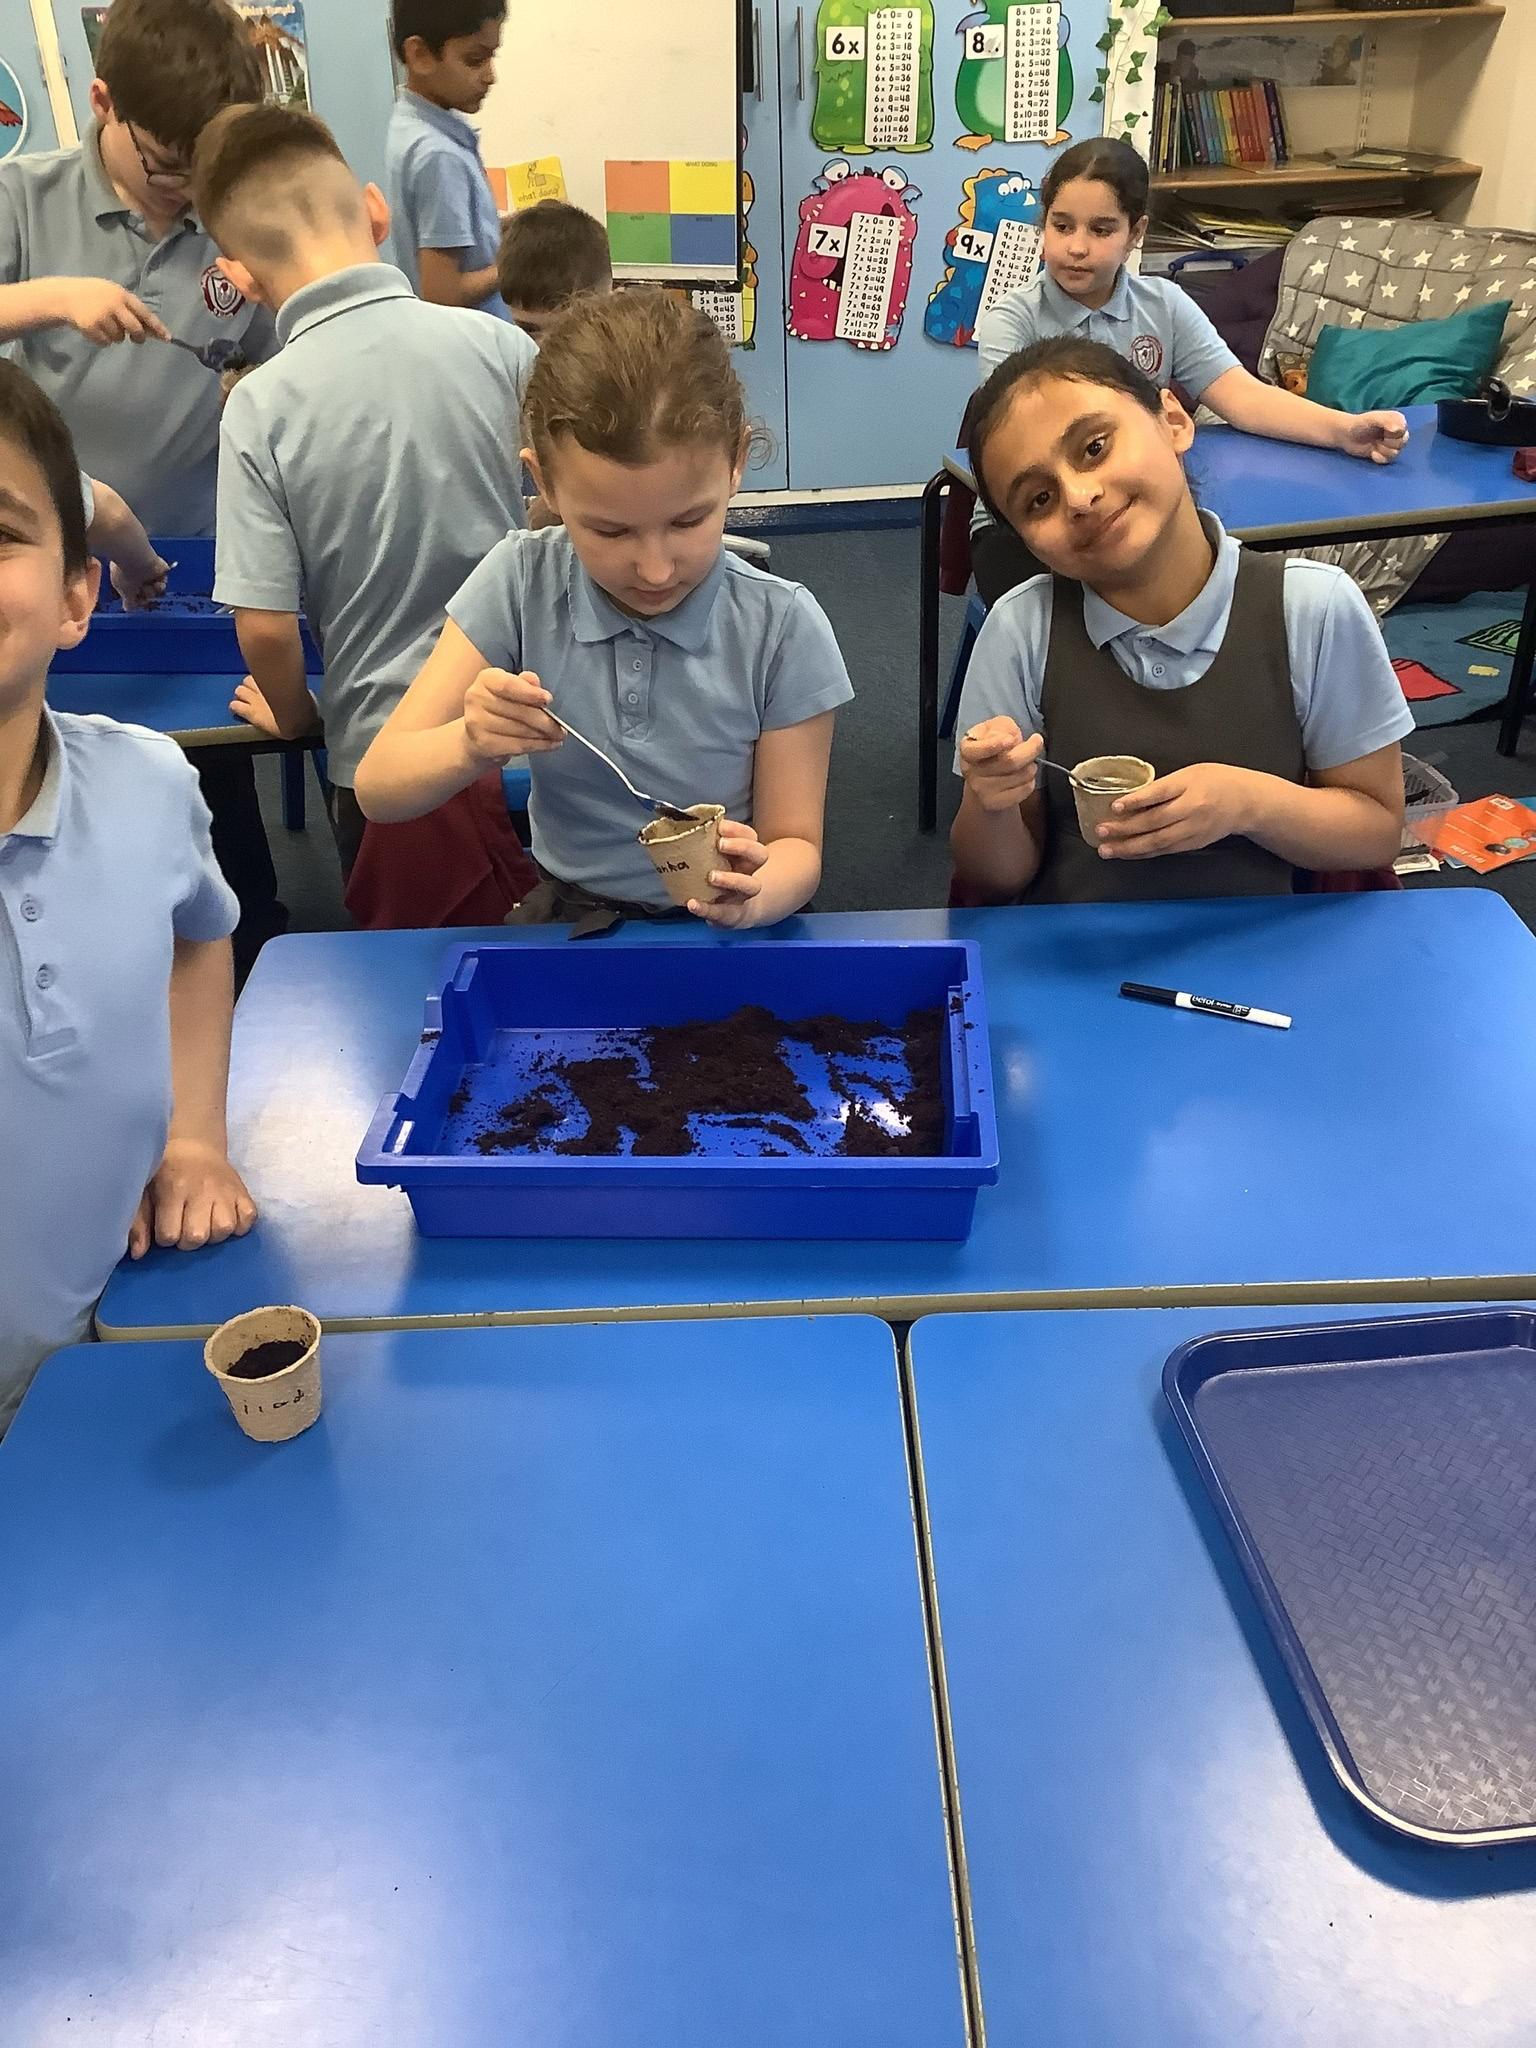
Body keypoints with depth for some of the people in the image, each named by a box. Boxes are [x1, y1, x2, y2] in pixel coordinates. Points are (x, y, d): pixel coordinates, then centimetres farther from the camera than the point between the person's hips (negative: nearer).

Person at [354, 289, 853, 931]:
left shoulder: (781, 627, -12)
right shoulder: (521, 584, -8)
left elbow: (795, 845, -7)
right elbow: (377, 788, -7)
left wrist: (754, 895, -30)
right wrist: (469, 746, -29)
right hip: (566, 919, 0)